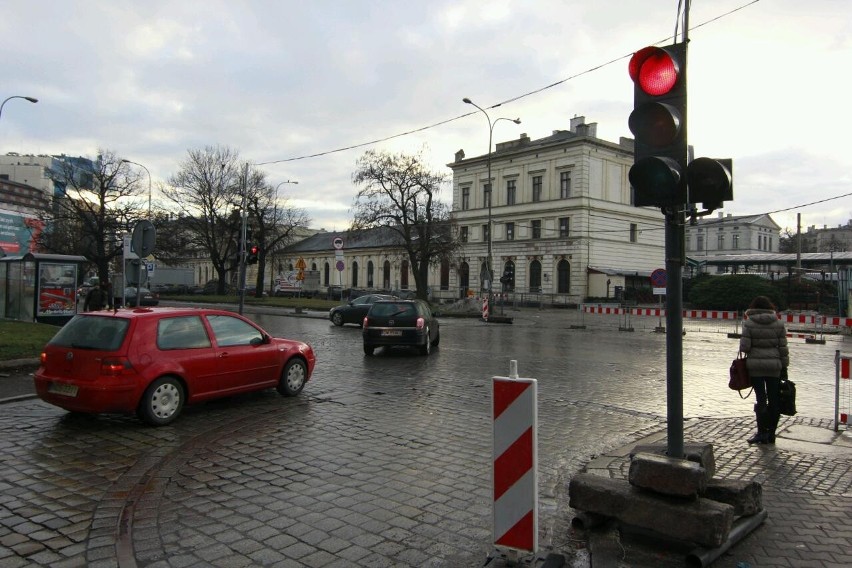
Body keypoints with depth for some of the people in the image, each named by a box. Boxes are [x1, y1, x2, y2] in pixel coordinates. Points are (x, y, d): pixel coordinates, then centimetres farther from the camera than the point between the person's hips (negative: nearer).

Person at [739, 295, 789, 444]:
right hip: (774, 366, 2)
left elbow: (744, 346, -10)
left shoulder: (749, 323, -6)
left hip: (755, 365, -2)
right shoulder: (778, 324, 1)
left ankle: (762, 433, 5)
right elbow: (783, 347, 2)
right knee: (773, 399, 9)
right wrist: (784, 365, 9)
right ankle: (771, 433, 15)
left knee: (761, 399, 4)